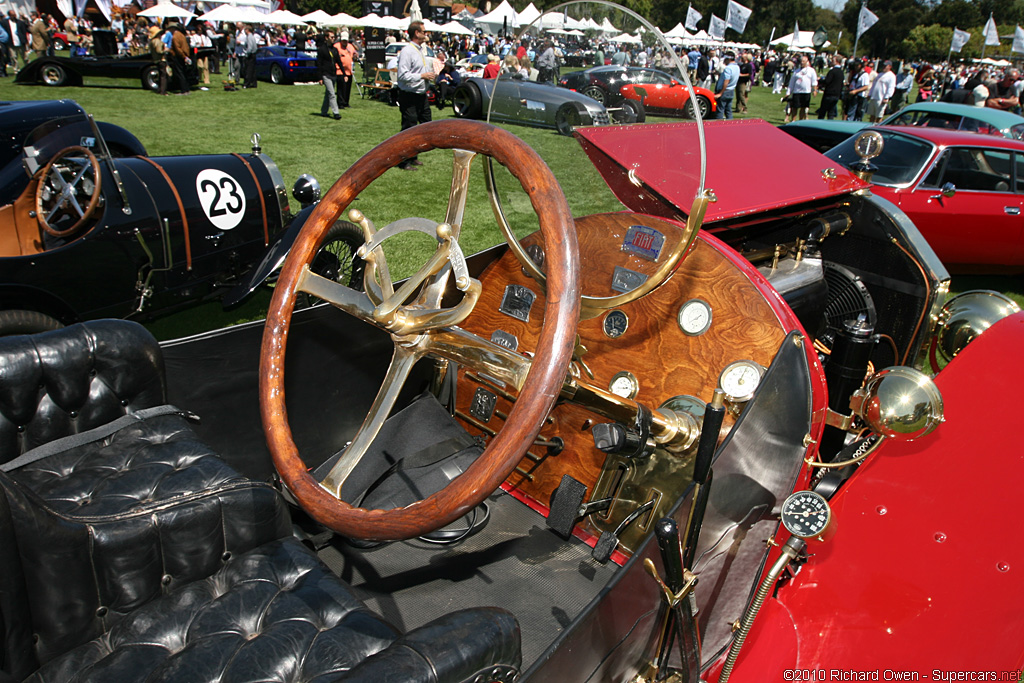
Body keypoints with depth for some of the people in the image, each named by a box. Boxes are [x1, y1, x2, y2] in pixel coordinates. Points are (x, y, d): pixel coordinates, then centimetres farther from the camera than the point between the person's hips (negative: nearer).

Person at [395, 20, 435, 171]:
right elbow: (403, 75, -23)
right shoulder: (407, 51, -16)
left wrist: (429, 76, 8)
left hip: (421, 94, 10)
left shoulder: (420, 50, 15)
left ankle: (412, 157, 26)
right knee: (409, 128, -4)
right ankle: (404, 161, 5)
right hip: (409, 96, -10)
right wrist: (423, 76, -20)